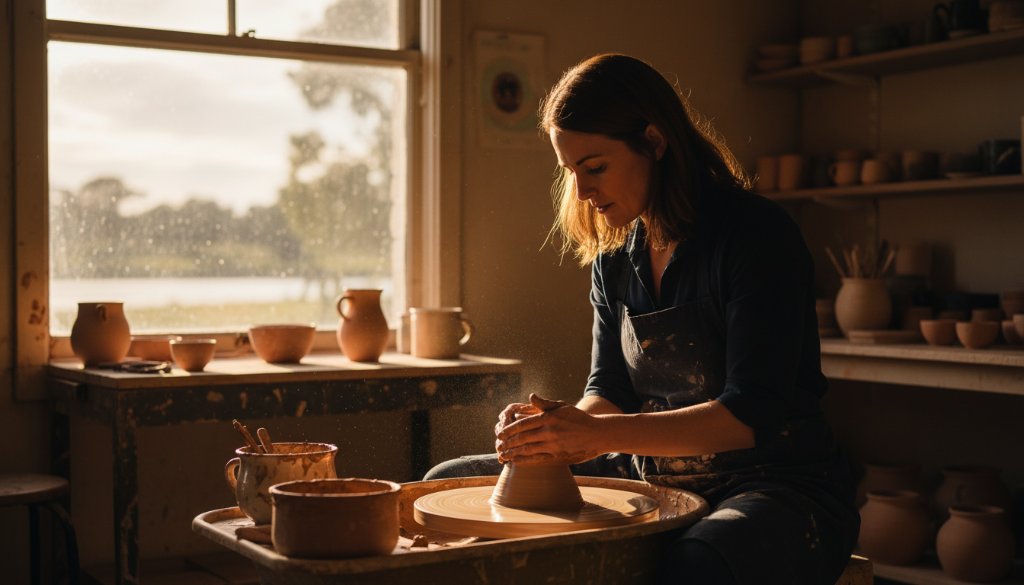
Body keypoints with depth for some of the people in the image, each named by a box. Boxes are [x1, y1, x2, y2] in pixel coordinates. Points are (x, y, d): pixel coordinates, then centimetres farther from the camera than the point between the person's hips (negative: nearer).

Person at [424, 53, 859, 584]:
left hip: (775, 485, -7)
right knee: (449, 484, 2)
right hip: (655, 480, 7)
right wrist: (557, 425, -15)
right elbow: (608, 392, 8)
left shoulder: (755, 234, -14)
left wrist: (600, 433, -28)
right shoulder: (614, 259, 8)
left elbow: (752, 414, -21)